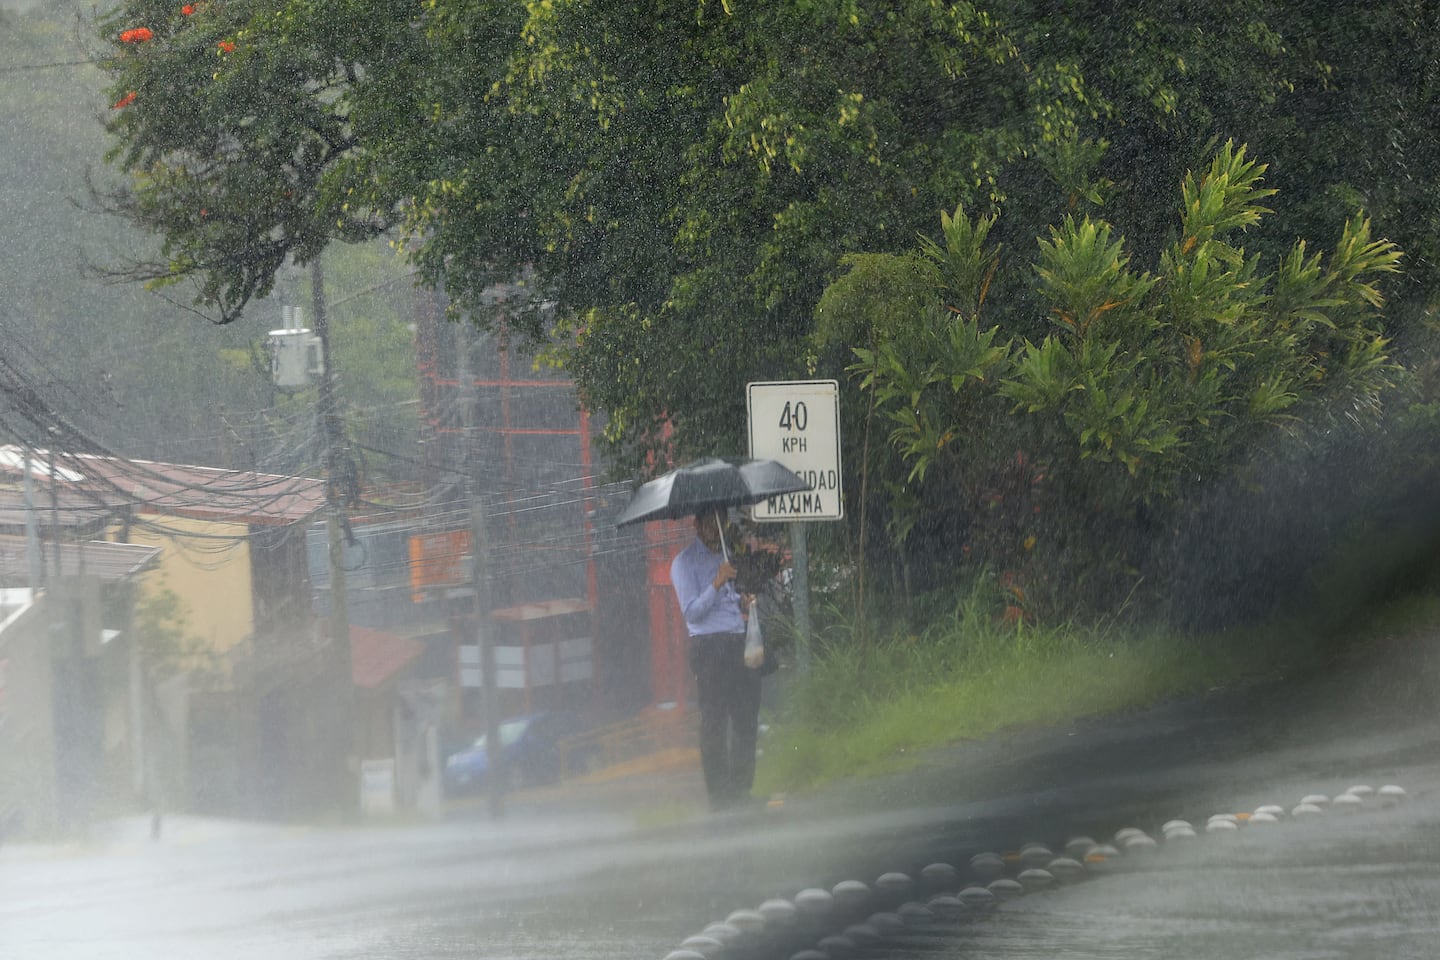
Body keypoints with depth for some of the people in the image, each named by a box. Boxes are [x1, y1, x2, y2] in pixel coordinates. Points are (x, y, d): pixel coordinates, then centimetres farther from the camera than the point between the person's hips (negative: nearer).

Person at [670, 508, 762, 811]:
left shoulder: (724, 557, 21)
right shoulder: (684, 562, -1)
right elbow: (692, 612, -9)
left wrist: (744, 604, 8)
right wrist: (717, 583, -20)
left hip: (738, 644, 7)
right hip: (709, 646, -7)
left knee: (746, 718, 5)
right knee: (714, 721, -7)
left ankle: (741, 789, 11)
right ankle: (719, 794, -7)